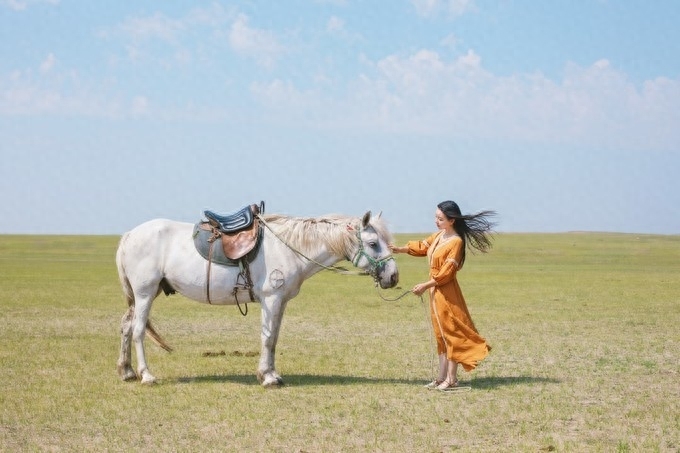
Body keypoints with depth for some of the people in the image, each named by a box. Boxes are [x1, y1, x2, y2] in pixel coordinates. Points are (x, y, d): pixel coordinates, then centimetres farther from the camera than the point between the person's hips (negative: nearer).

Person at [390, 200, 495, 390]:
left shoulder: (456, 242, -17)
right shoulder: (438, 236, 8)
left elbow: (446, 273, -20)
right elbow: (422, 247, 21)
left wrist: (426, 285, -19)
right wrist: (400, 249, 7)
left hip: (447, 292, -9)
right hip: (435, 291, 9)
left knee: (451, 333, -2)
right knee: (441, 334, 13)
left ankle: (452, 378, 3)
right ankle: (442, 377, 19)